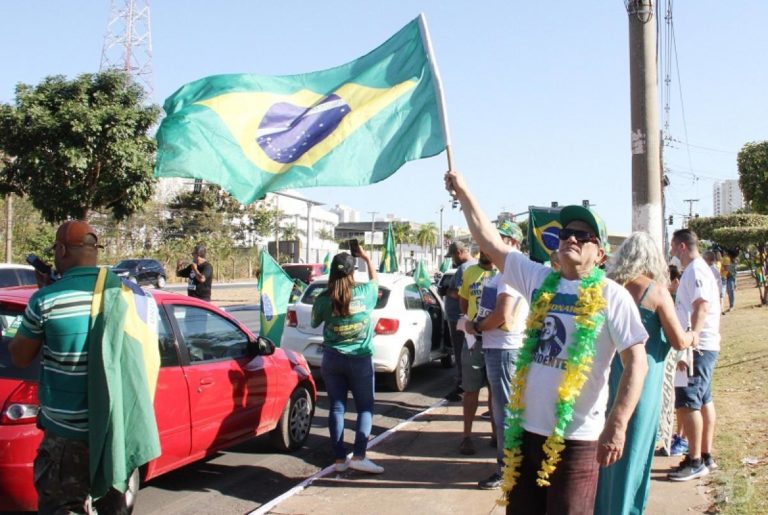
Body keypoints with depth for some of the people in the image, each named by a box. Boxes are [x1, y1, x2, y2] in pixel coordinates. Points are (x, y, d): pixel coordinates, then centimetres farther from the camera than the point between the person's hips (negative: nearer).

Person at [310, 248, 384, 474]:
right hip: (360, 360, -1)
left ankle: (340, 459, 10)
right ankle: (358, 456, -3)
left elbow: (315, 323, 12)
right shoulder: (365, 292, -6)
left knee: (336, 408, 8)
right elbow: (375, 279, 18)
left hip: (332, 359, 1)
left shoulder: (323, 299, -6)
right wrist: (366, 258, 29)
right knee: (365, 408, 8)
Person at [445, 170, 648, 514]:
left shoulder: (611, 296, -7)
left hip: (576, 437, -5)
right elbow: (491, 243, 8)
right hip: (526, 428, 5)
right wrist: (463, 193, 6)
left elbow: (636, 363, -11)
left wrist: (617, 426, -18)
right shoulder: (539, 281, 5)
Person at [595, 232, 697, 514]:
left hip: (609, 376, 5)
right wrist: (692, 336, 13)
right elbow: (679, 341, -8)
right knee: (632, 448, 6)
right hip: (641, 380, -5)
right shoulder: (657, 291, -11)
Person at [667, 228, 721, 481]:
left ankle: (695, 462, -3)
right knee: (703, 401, 15)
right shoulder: (698, 269, 17)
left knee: (687, 403, -9)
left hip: (698, 346, -11)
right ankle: (706, 456, 24)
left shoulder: (695, 270, -15)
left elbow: (702, 306, -26)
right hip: (704, 346, 11)